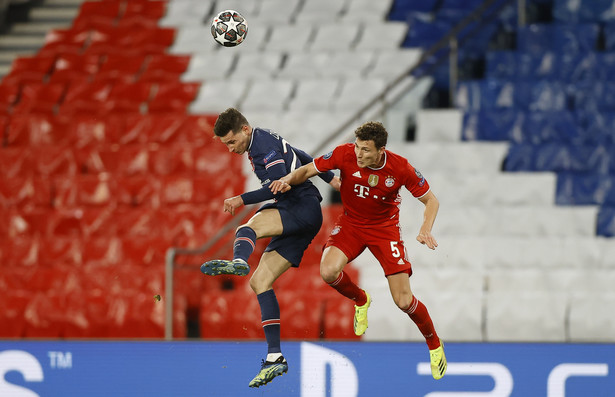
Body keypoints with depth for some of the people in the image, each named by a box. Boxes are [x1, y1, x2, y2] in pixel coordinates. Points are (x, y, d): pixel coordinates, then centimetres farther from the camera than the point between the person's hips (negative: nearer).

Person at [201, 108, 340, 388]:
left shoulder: (264, 144, -10)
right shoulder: (263, 142, 20)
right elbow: (301, 157, 34)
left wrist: (242, 199, -22)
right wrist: (330, 178, 45)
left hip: (303, 207, -9)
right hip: (294, 219, 10)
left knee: (247, 228, -33)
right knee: (260, 281, 1)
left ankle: (239, 261, -71)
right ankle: (275, 358, -3)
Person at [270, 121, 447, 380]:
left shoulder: (400, 168, -22)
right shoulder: (345, 154, -21)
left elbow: (431, 200, -9)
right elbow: (308, 170, -11)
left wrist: (426, 229, -27)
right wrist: (288, 180, -33)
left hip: (385, 227, -2)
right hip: (351, 223, 2)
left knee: (403, 301, -10)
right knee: (328, 271, -29)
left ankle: (434, 344, 20)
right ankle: (360, 300, 7)